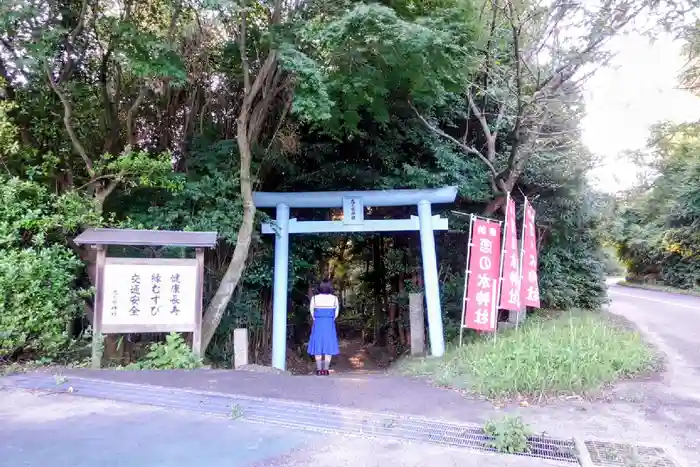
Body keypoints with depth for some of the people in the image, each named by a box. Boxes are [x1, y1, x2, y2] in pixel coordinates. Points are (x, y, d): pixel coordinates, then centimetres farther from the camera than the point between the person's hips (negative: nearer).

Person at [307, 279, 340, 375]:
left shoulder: (314, 298, -4)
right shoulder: (334, 298, -3)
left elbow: (311, 311, 7)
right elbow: (336, 313, 6)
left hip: (317, 324, 0)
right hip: (330, 325, 0)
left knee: (318, 346, 8)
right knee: (328, 346, 6)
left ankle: (319, 369, 6)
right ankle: (326, 369, 5)